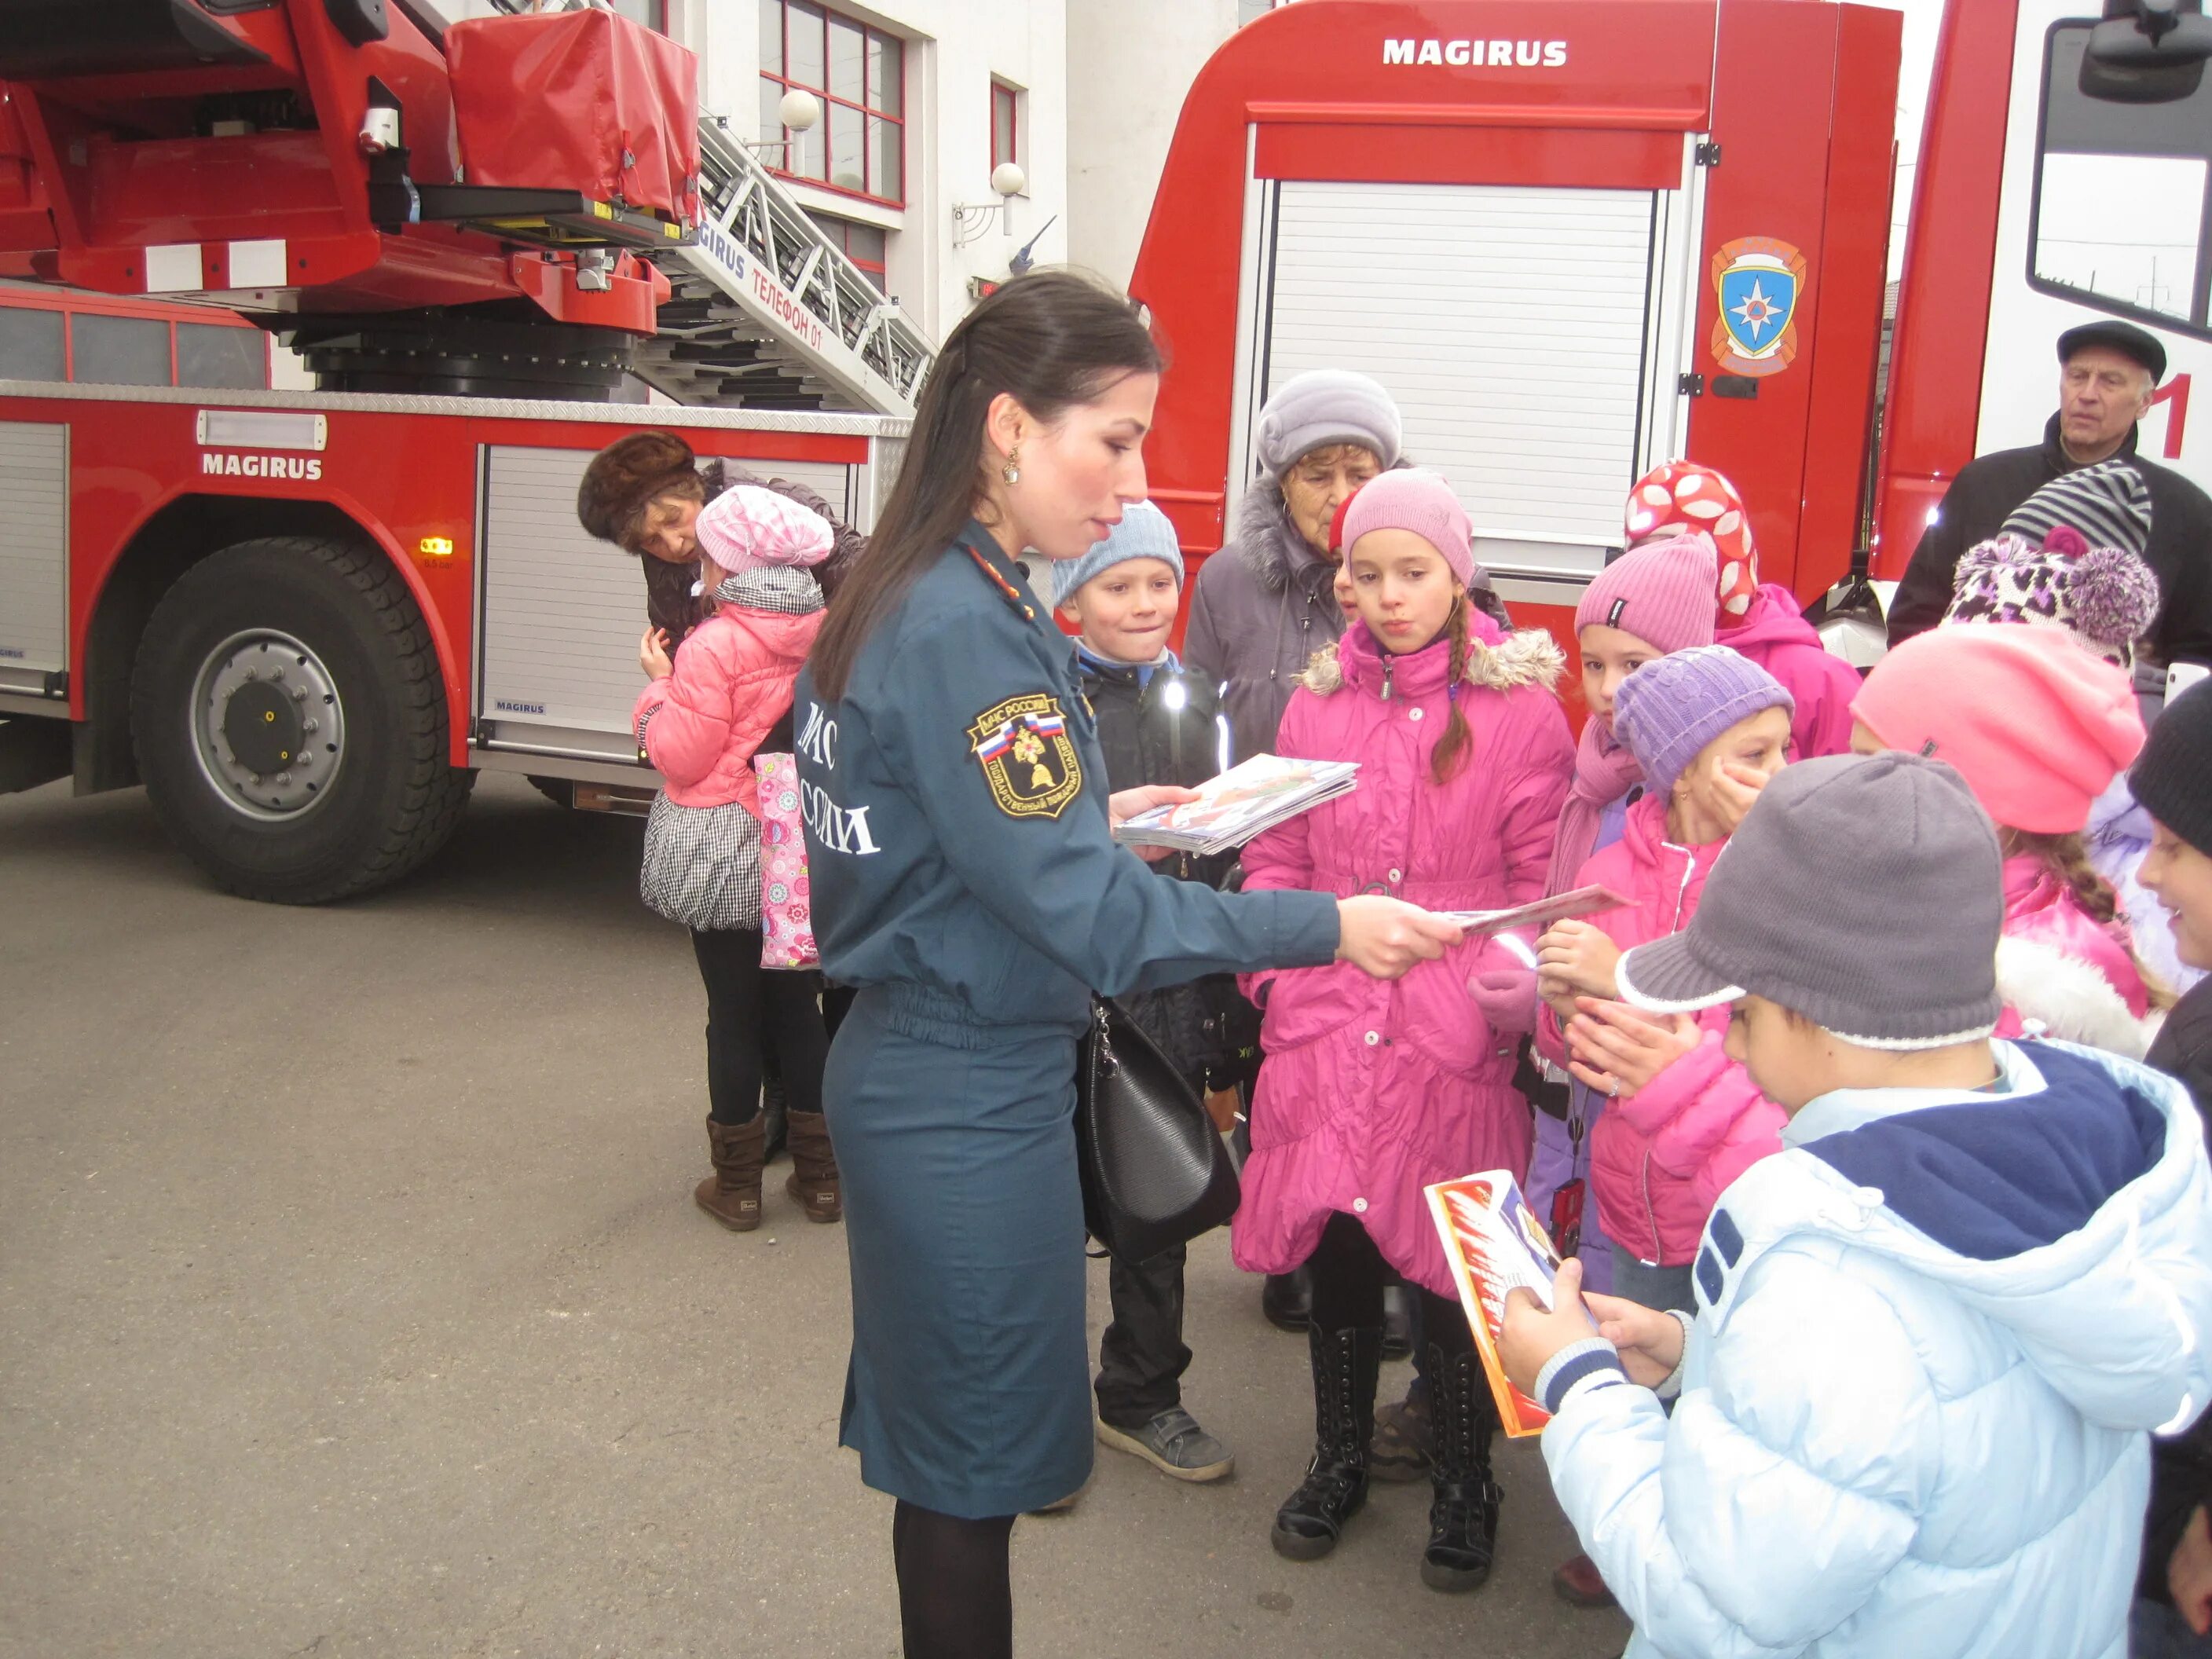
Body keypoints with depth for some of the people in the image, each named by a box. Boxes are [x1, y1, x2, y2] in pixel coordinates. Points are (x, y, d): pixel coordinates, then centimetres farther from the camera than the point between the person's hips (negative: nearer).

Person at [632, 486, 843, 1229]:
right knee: (797, 1006, 15)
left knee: (733, 1014, 6)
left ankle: (737, 1184, 18)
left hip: (725, 857, -5)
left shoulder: (714, 646, -17)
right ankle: (820, 1176, 21)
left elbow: (682, 757, -14)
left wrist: (660, 685, 0)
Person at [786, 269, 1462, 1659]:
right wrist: (1329, 927, -22)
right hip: (973, 1105, -10)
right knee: (975, 1462, 8)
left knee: (955, 1444, 23)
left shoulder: (902, 600, 7)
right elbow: (1090, 918, -25)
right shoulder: (965, 633, -23)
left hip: (916, 1070, 10)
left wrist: (1090, 817, 11)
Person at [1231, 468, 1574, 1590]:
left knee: (1451, 1263, 7)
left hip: (1452, 1049, -3)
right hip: (1327, 1036, 3)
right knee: (1334, 1250, 13)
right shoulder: (1318, 700, 7)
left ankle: (1461, 1487, 29)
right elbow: (1278, 864, 10)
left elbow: (1542, 886, -3)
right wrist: (1282, 982, 0)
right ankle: (1339, 1461, 35)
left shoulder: (1517, 707, -3)